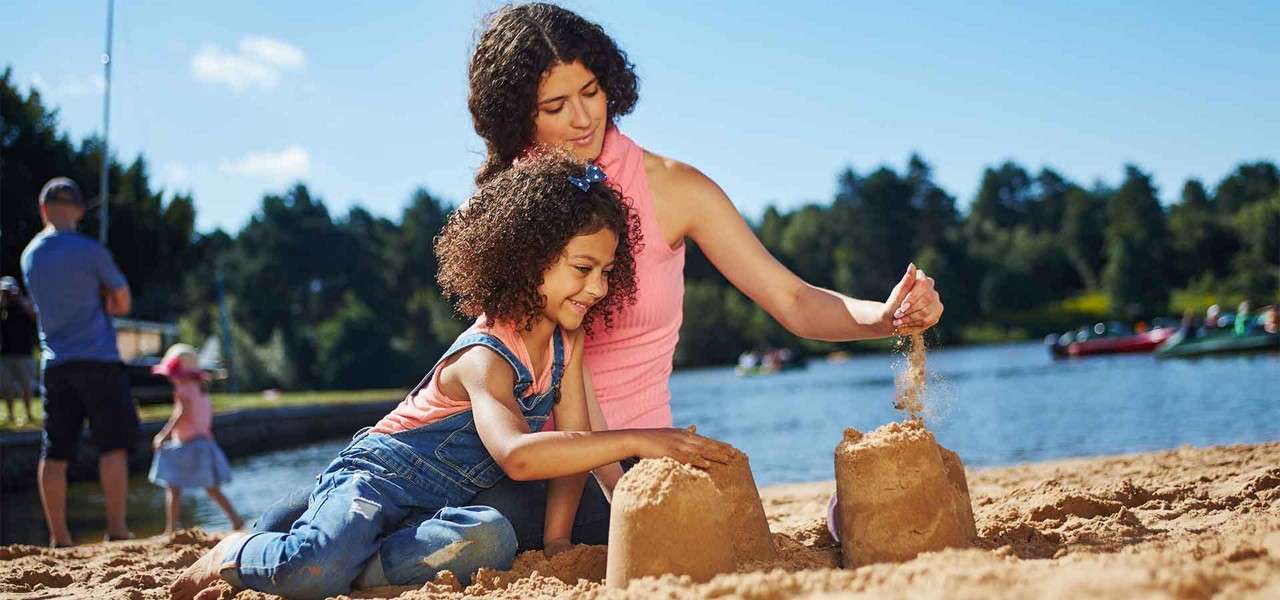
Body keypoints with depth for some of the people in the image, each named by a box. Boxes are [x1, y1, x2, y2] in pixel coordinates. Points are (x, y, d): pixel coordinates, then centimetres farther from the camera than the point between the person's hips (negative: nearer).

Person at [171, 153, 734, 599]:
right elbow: (516, 454, -43)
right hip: (376, 476, -6)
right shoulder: (486, 357, -25)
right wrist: (636, 440, -48)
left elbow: (574, 441, -1)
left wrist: (557, 540, -12)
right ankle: (239, 554, 1)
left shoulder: (567, 341, -1)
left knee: (492, 542, -30)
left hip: (440, 501, 7)